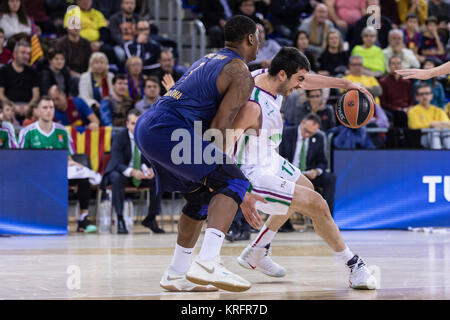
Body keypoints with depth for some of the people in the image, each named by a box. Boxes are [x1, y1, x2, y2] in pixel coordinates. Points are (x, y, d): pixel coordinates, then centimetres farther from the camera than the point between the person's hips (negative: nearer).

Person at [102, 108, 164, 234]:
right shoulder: (120, 137, -17)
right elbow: (117, 164, -24)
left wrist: (151, 170, -30)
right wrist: (132, 172, -44)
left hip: (142, 173, 3)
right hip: (123, 172, -3)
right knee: (117, 178, -37)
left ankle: (151, 218, -7)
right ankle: (120, 220, -28)